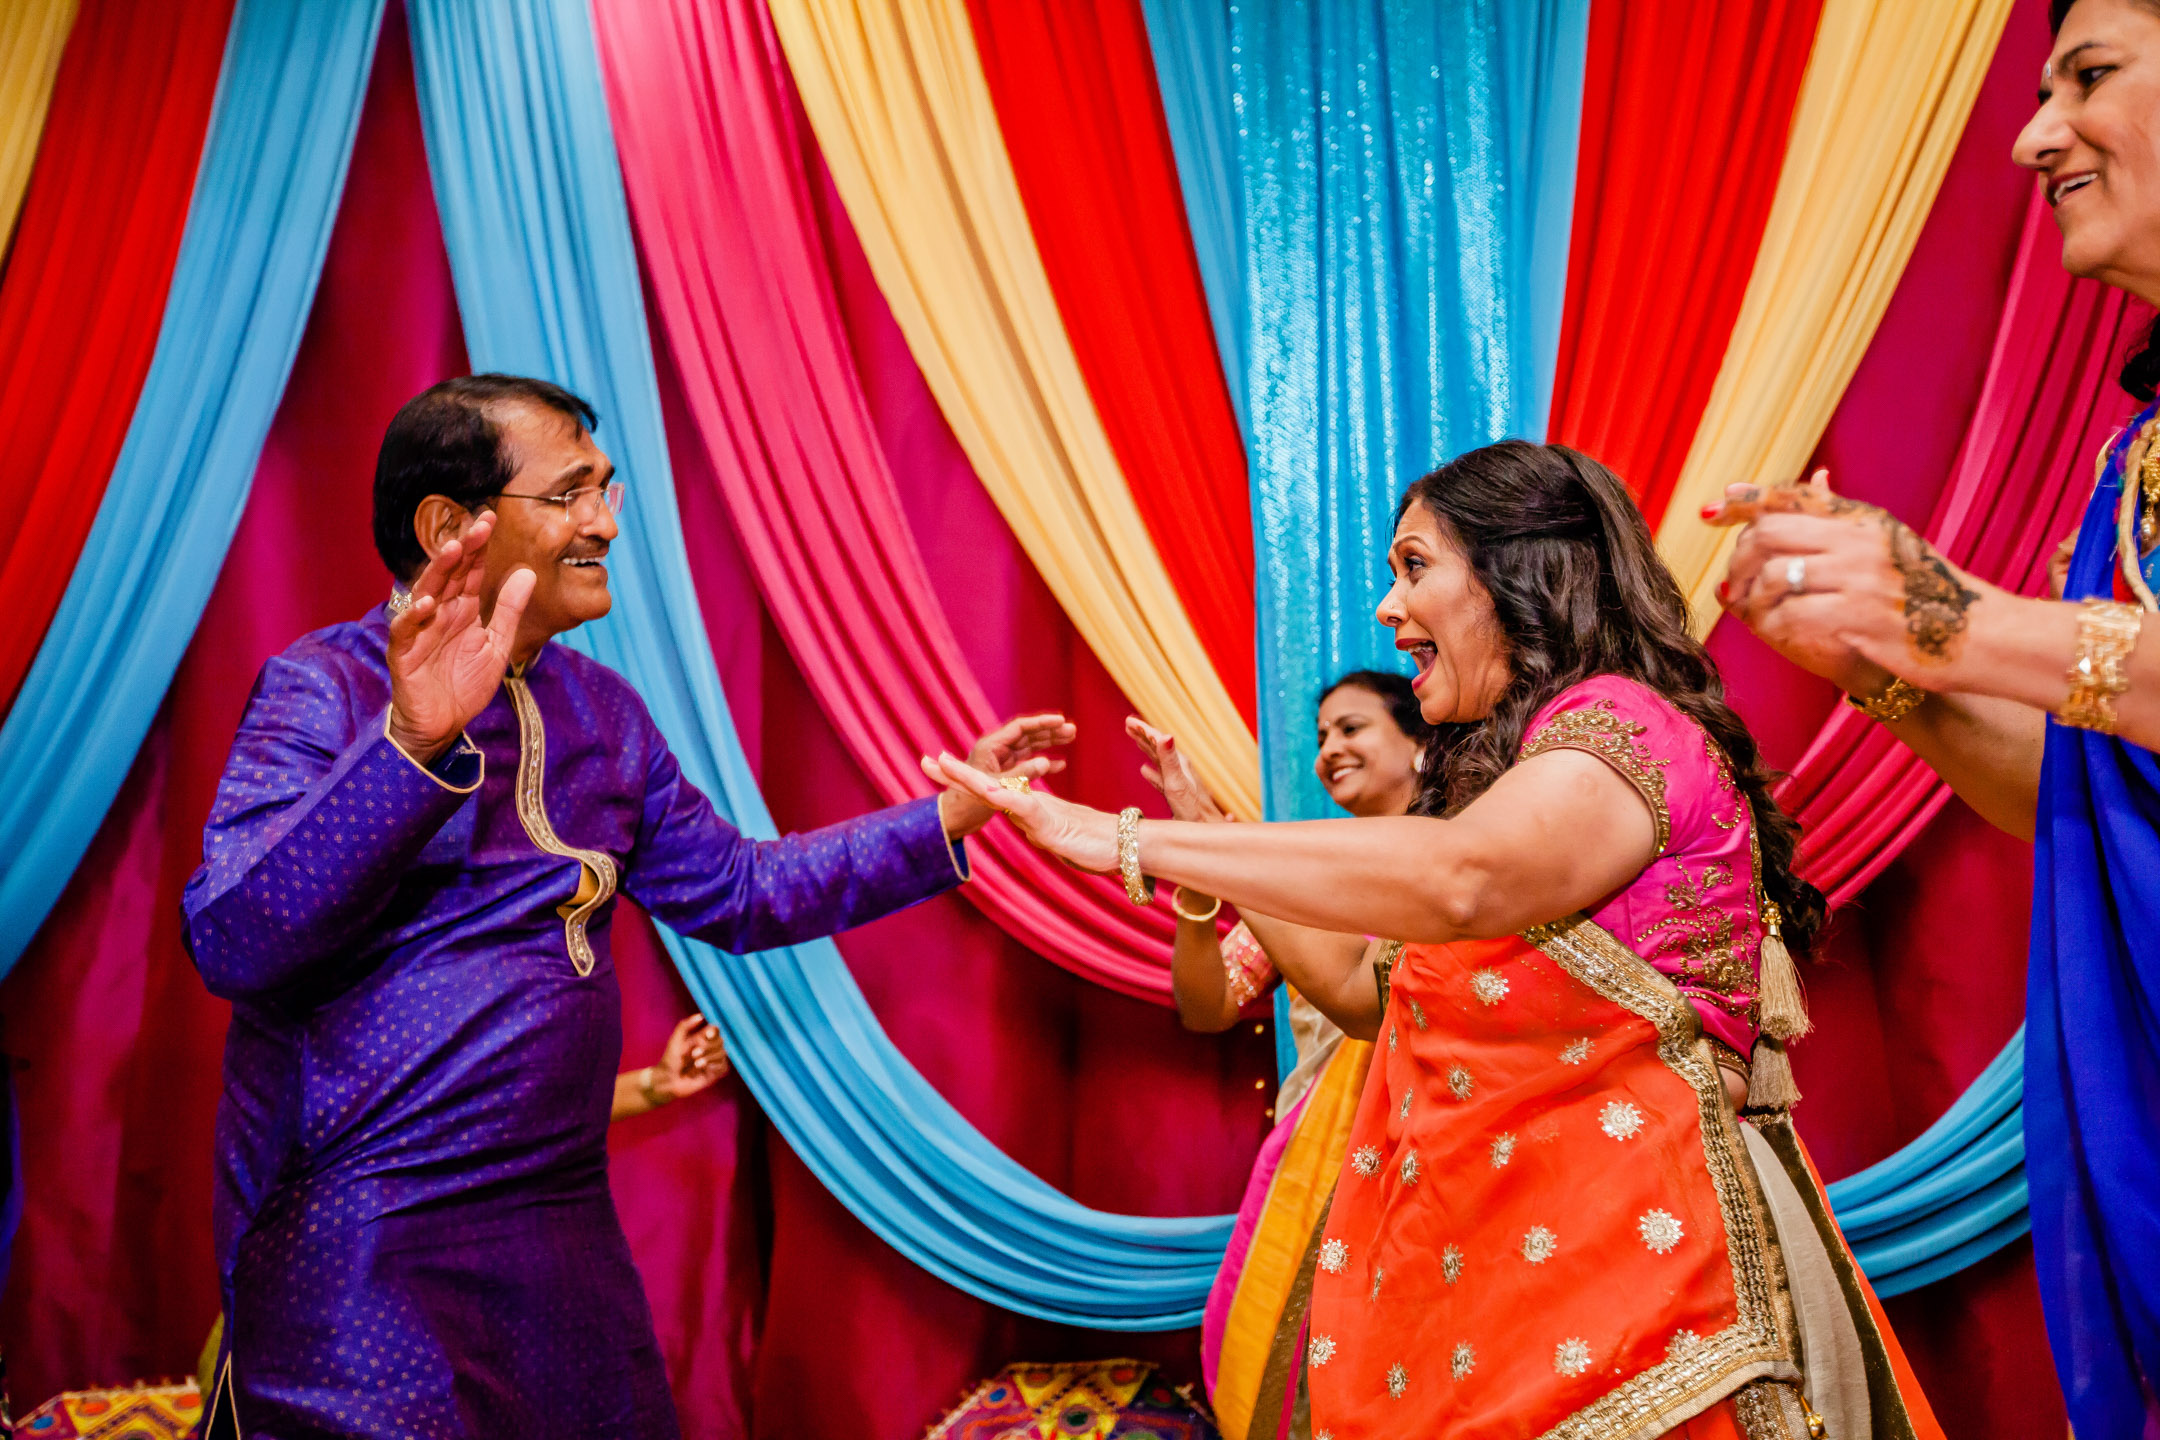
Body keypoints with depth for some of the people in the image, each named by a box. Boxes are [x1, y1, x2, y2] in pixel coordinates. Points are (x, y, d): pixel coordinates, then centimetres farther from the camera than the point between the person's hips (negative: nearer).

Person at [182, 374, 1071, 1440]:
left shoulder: (599, 711, 12)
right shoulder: (324, 690, -10)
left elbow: (736, 892, 20)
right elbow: (231, 943, -23)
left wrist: (950, 817, 15)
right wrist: (413, 742, -34)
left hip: (566, 1237, 7)